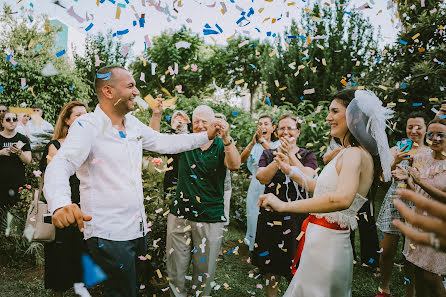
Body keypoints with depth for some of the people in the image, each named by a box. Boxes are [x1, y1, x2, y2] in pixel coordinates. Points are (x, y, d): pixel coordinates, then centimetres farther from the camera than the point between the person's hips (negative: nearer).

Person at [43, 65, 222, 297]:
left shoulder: (134, 125, 9)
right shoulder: (87, 126, -14)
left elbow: (165, 143, 18)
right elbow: (60, 166, -26)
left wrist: (206, 136, 13)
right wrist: (60, 204, -46)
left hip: (138, 228, 8)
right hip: (108, 234, -7)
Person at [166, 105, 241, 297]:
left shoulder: (221, 146, -2)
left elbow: (234, 165, -21)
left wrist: (226, 138, -38)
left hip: (211, 218, -2)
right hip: (180, 215, 2)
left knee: (204, 269, 11)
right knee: (176, 268, 11)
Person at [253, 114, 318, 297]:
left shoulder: (308, 156, 5)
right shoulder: (268, 154, 9)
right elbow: (262, 178, -9)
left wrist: (290, 154, -17)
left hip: (297, 217, -1)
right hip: (271, 215, 2)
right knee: (271, 264, 10)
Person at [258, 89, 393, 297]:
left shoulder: (354, 154, -19)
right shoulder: (347, 153, 13)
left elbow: (342, 198, -38)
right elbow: (323, 187, 22)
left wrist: (284, 205, -37)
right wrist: (291, 171, 22)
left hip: (326, 243, -9)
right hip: (323, 240, 9)